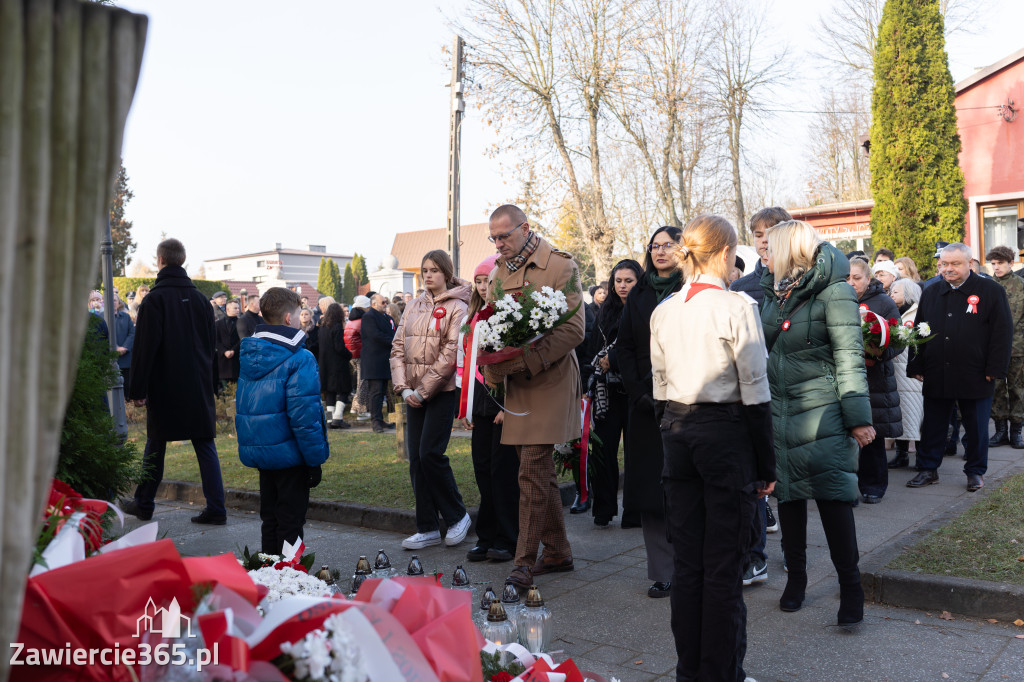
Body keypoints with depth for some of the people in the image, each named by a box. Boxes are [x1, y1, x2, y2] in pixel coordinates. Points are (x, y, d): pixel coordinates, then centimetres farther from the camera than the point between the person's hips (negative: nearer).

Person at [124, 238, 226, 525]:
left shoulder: (155, 300, -8)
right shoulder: (201, 299, 8)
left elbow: (144, 348, -12)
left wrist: (137, 388, -8)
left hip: (165, 388, -4)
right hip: (199, 388, 4)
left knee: (155, 445, 10)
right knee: (205, 445, 3)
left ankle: (143, 504, 22)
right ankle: (216, 508, -2)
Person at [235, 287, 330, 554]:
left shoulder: (249, 354, 8)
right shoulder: (299, 359, -17)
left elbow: (243, 406, 14)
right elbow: (304, 413, -21)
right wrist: (315, 459, -15)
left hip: (258, 450, 8)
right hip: (289, 452, -7)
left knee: (269, 518, 18)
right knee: (290, 522, 3)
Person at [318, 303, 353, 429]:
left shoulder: (322, 326, 7)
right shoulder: (338, 327, -14)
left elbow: (321, 346, 13)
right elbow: (340, 348, -18)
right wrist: (350, 355, -2)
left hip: (325, 364, 7)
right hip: (338, 364, -7)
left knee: (330, 392, 11)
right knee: (344, 391, 1)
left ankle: (330, 419, 8)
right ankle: (338, 418, -8)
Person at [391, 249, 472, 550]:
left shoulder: (457, 308, -5)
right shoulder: (414, 307, 13)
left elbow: (450, 356, -13)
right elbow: (398, 348, 9)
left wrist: (423, 390, -14)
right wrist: (404, 388, -4)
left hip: (442, 391, -6)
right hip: (414, 394, 6)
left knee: (431, 453, -12)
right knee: (416, 458, 4)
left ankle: (457, 516, 9)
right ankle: (427, 529, 13)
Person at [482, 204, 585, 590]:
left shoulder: (560, 266, -7)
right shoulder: (499, 272, 14)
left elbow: (573, 329, -14)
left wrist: (526, 362, -22)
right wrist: (492, 368, -2)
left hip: (548, 380, -7)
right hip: (515, 384, 7)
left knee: (532, 470, -9)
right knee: (540, 469, 12)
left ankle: (526, 561, -1)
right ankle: (557, 552, 24)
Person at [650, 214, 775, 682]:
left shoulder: (663, 311, 6)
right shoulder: (736, 307, -10)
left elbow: (660, 387, 11)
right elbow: (754, 392, -10)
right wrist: (766, 465, -4)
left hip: (677, 433, 6)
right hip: (725, 433, -5)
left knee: (687, 562, 13)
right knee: (723, 567, 4)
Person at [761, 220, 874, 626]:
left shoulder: (833, 291, -8)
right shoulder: (775, 293, 12)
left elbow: (849, 357, -11)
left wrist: (858, 417, -16)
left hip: (820, 410, -6)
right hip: (778, 410, 7)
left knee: (831, 494, -7)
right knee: (787, 494, 11)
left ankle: (850, 586, 4)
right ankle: (796, 576, 23)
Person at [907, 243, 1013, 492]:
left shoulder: (991, 291, -1)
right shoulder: (930, 294, 11)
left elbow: (1002, 332, -4)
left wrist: (995, 369, -9)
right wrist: (916, 367, 6)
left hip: (975, 378, -3)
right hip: (936, 376, 3)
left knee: (976, 428, 9)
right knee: (932, 426, 9)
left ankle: (976, 472, 22)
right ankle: (928, 469, 19)